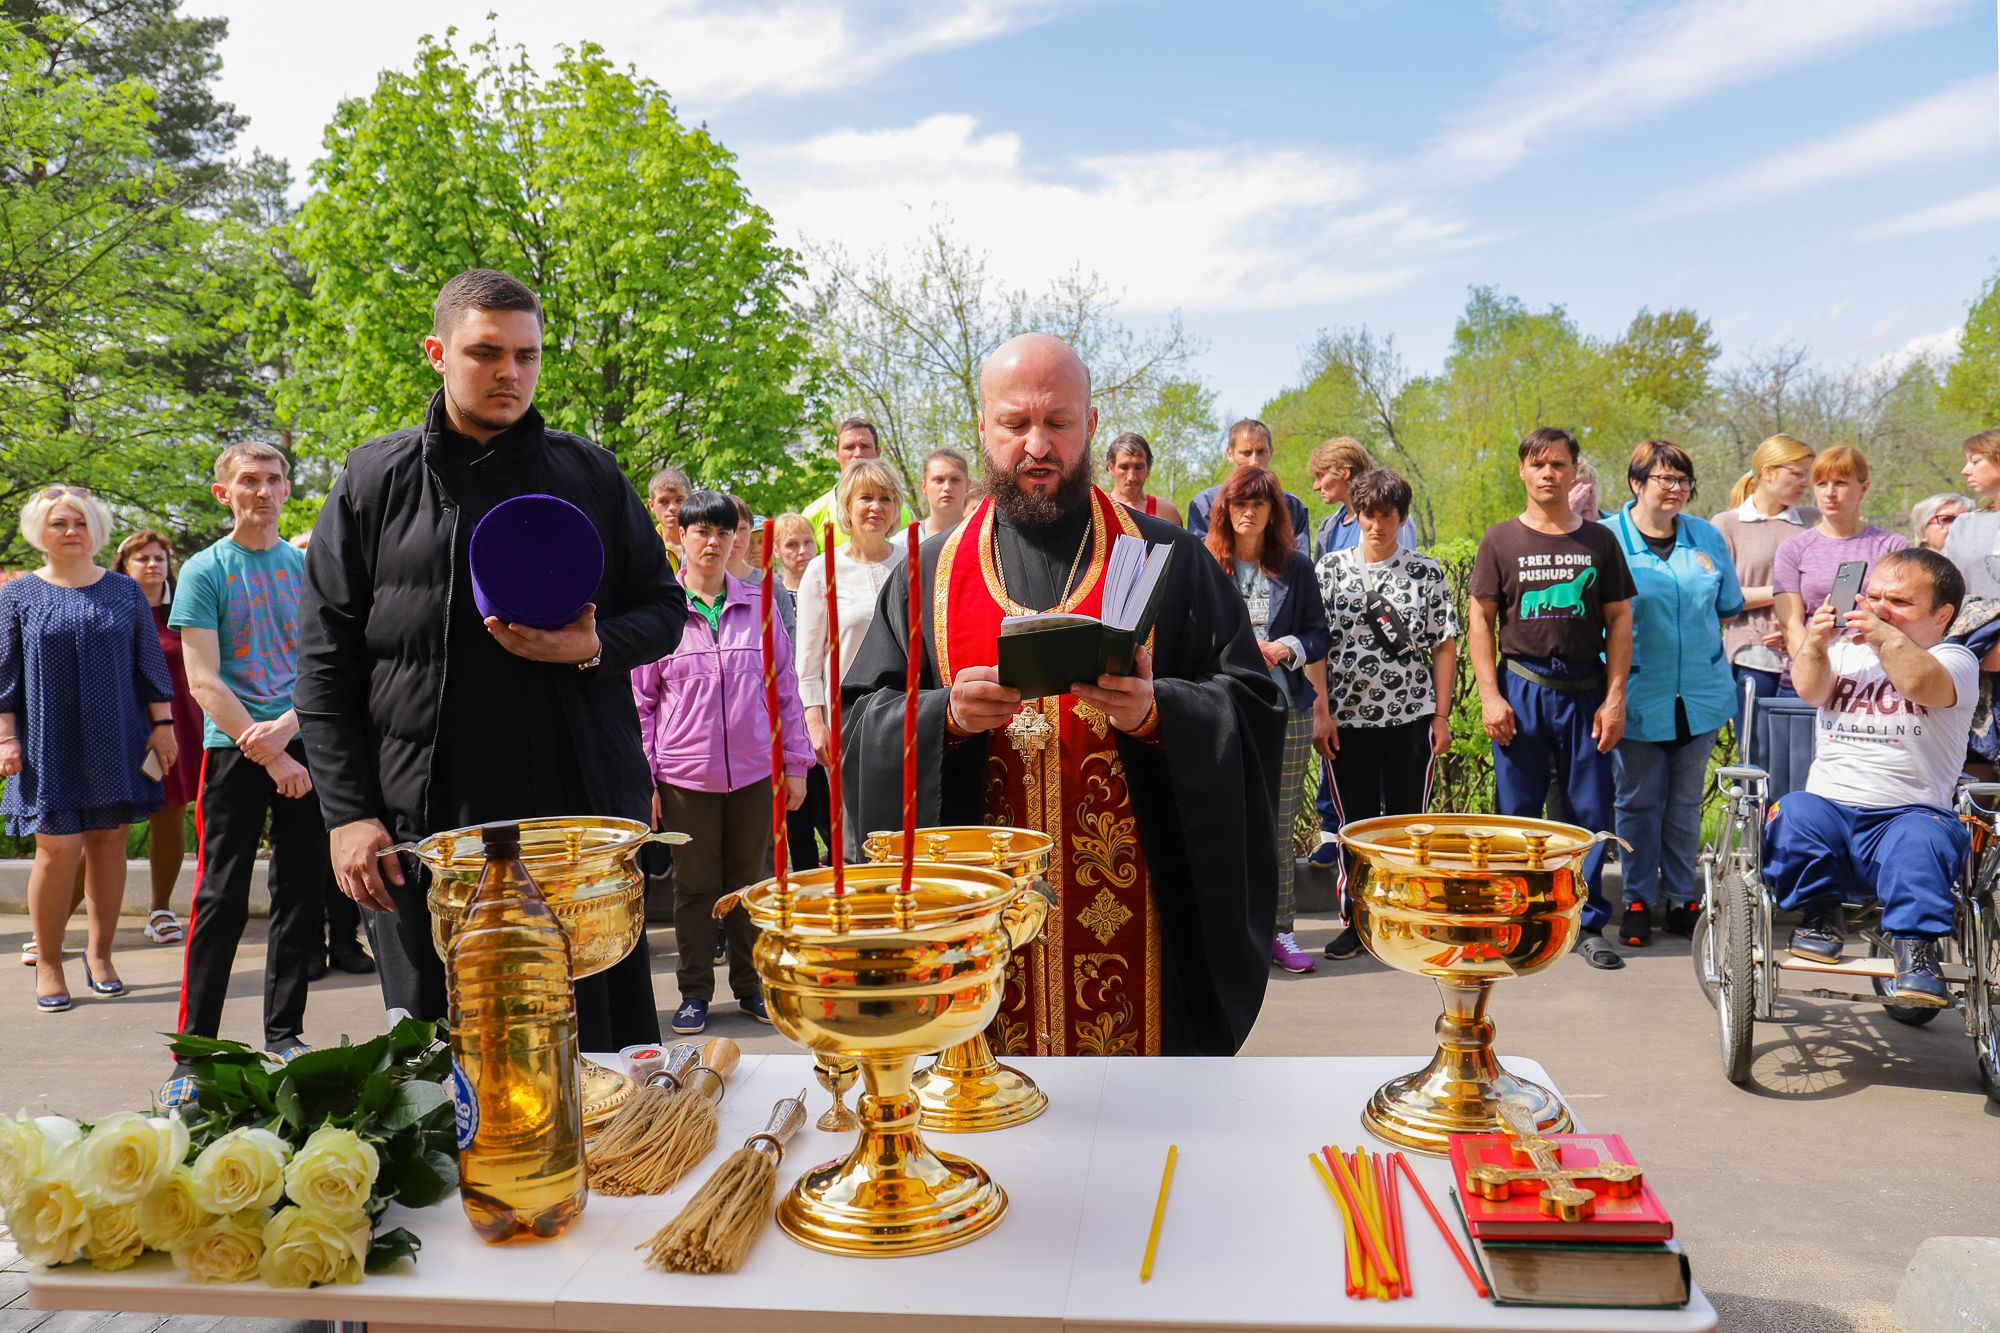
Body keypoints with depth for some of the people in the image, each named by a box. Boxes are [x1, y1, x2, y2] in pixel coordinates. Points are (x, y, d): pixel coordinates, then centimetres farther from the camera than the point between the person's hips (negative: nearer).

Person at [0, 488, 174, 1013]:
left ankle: (99, 953, 18)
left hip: (116, 742, 2)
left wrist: (161, 724, 5)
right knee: (58, 848, -6)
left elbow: (150, 664, 9)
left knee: (108, 842, 5)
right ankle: (48, 963, 10)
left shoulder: (125, 591, 7)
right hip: (50, 747, -2)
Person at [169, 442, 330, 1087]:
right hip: (232, 748, -3)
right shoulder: (204, 571, 0)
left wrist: (285, 727, -13)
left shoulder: (308, 566, 9)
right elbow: (203, 681, -6)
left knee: (302, 895, 7)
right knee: (221, 900, -5)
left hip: (304, 743, 3)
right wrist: (268, 755, -13)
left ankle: (284, 1034, 18)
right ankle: (193, 1052, 2)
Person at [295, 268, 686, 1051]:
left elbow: (664, 609, 12)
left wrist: (593, 647, -10)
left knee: (602, 1047, 6)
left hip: (584, 810, 1)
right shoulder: (376, 480, 6)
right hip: (424, 826, 0)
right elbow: (326, 659, 5)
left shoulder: (590, 475, 8)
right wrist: (348, 811, -3)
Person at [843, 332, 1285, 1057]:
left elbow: (1252, 707, -1)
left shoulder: (1170, 559, 4)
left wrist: (1155, 712, -20)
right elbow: (863, 718, 5)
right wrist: (945, 716, -15)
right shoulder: (928, 575, 9)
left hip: (1136, 917, -1)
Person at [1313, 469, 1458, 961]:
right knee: (1353, 822, 7)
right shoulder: (1332, 567, 4)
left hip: (1412, 717, 0)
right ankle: (1356, 920, 19)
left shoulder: (1426, 572, 4)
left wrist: (1441, 716, -1)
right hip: (1348, 718, 0)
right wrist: (1321, 711, -5)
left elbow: (1445, 646, 4)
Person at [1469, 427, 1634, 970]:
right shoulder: (1501, 540, 5)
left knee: (1591, 810, 3)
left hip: (1586, 689, 1)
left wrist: (1615, 696, 0)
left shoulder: (1599, 541, 8)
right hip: (1520, 686, -1)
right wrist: (1490, 695, -5)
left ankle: (1590, 924, 13)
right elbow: (1481, 620, 3)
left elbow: (1619, 620, 8)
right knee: (1517, 810, 3)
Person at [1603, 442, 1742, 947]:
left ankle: (1682, 898, 24)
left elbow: (1730, 606, 17)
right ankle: (1638, 901, 16)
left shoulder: (1707, 537, 9)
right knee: (1638, 801, 4)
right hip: (1637, 698, -4)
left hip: (1700, 693, 4)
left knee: (1686, 801, 12)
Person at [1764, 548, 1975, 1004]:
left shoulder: (1954, 660, 8)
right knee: (1793, 813, -30)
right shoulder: (1845, 649, 19)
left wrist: (1885, 634, -13)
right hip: (1830, 807, 3)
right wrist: (1814, 644, -19)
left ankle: (1915, 944, -22)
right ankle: (1821, 915, -7)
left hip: (1909, 814, -3)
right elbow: (1811, 689, -4)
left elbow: (1919, 681, -18)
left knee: (1922, 837, -36)